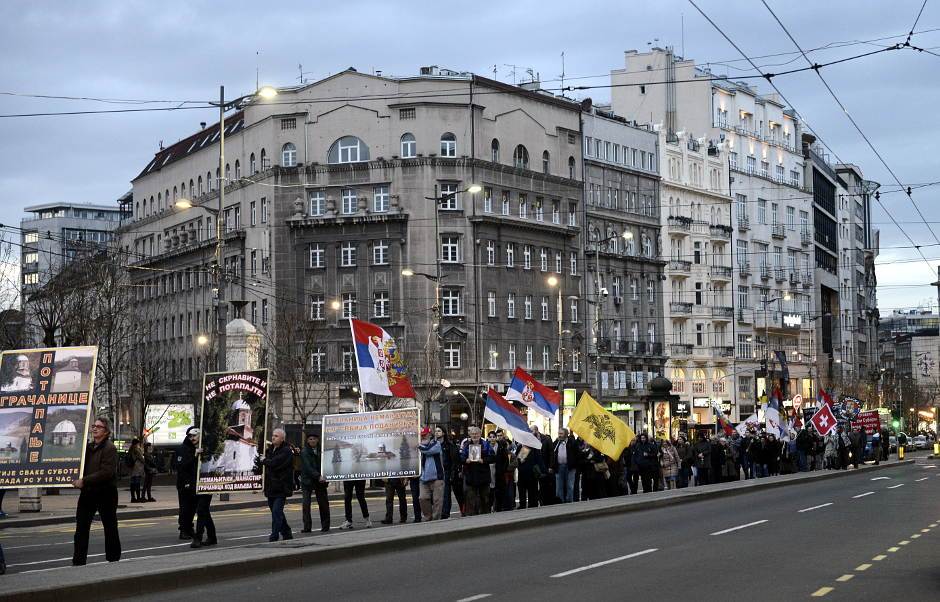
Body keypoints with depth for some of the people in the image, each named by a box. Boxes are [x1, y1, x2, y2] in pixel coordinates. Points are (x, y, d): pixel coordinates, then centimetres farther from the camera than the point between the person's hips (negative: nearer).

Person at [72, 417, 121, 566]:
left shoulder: (109, 448, -12)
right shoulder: (88, 447, 11)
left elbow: (107, 472, -22)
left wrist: (84, 481, -25)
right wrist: (77, 480, 0)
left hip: (105, 493, -6)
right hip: (88, 492, 6)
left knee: (110, 528, 6)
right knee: (81, 528, 0)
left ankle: (113, 559, 17)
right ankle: (78, 562, 2)